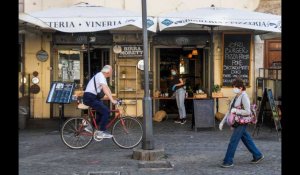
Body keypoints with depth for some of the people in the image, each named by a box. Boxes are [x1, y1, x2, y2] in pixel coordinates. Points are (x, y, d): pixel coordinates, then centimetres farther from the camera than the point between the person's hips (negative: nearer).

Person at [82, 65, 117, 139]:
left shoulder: (102, 76, 16)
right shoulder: (100, 76, -15)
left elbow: (107, 88, 14)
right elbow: (105, 89, -26)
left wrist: (112, 99, 6)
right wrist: (112, 100, -30)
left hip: (92, 97, 10)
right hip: (89, 98, -10)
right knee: (106, 111, -14)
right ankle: (102, 132, -9)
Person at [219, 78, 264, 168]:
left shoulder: (244, 97, -15)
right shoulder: (236, 97, 10)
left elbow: (248, 112, -22)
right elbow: (230, 110, 14)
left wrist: (235, 110, -18)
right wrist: (222, 122, 12)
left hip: (241, 123, -9)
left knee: (233, 142, -6)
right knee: (246, 140, 17)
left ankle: (228, 161, 1)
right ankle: (258, 155, 30)